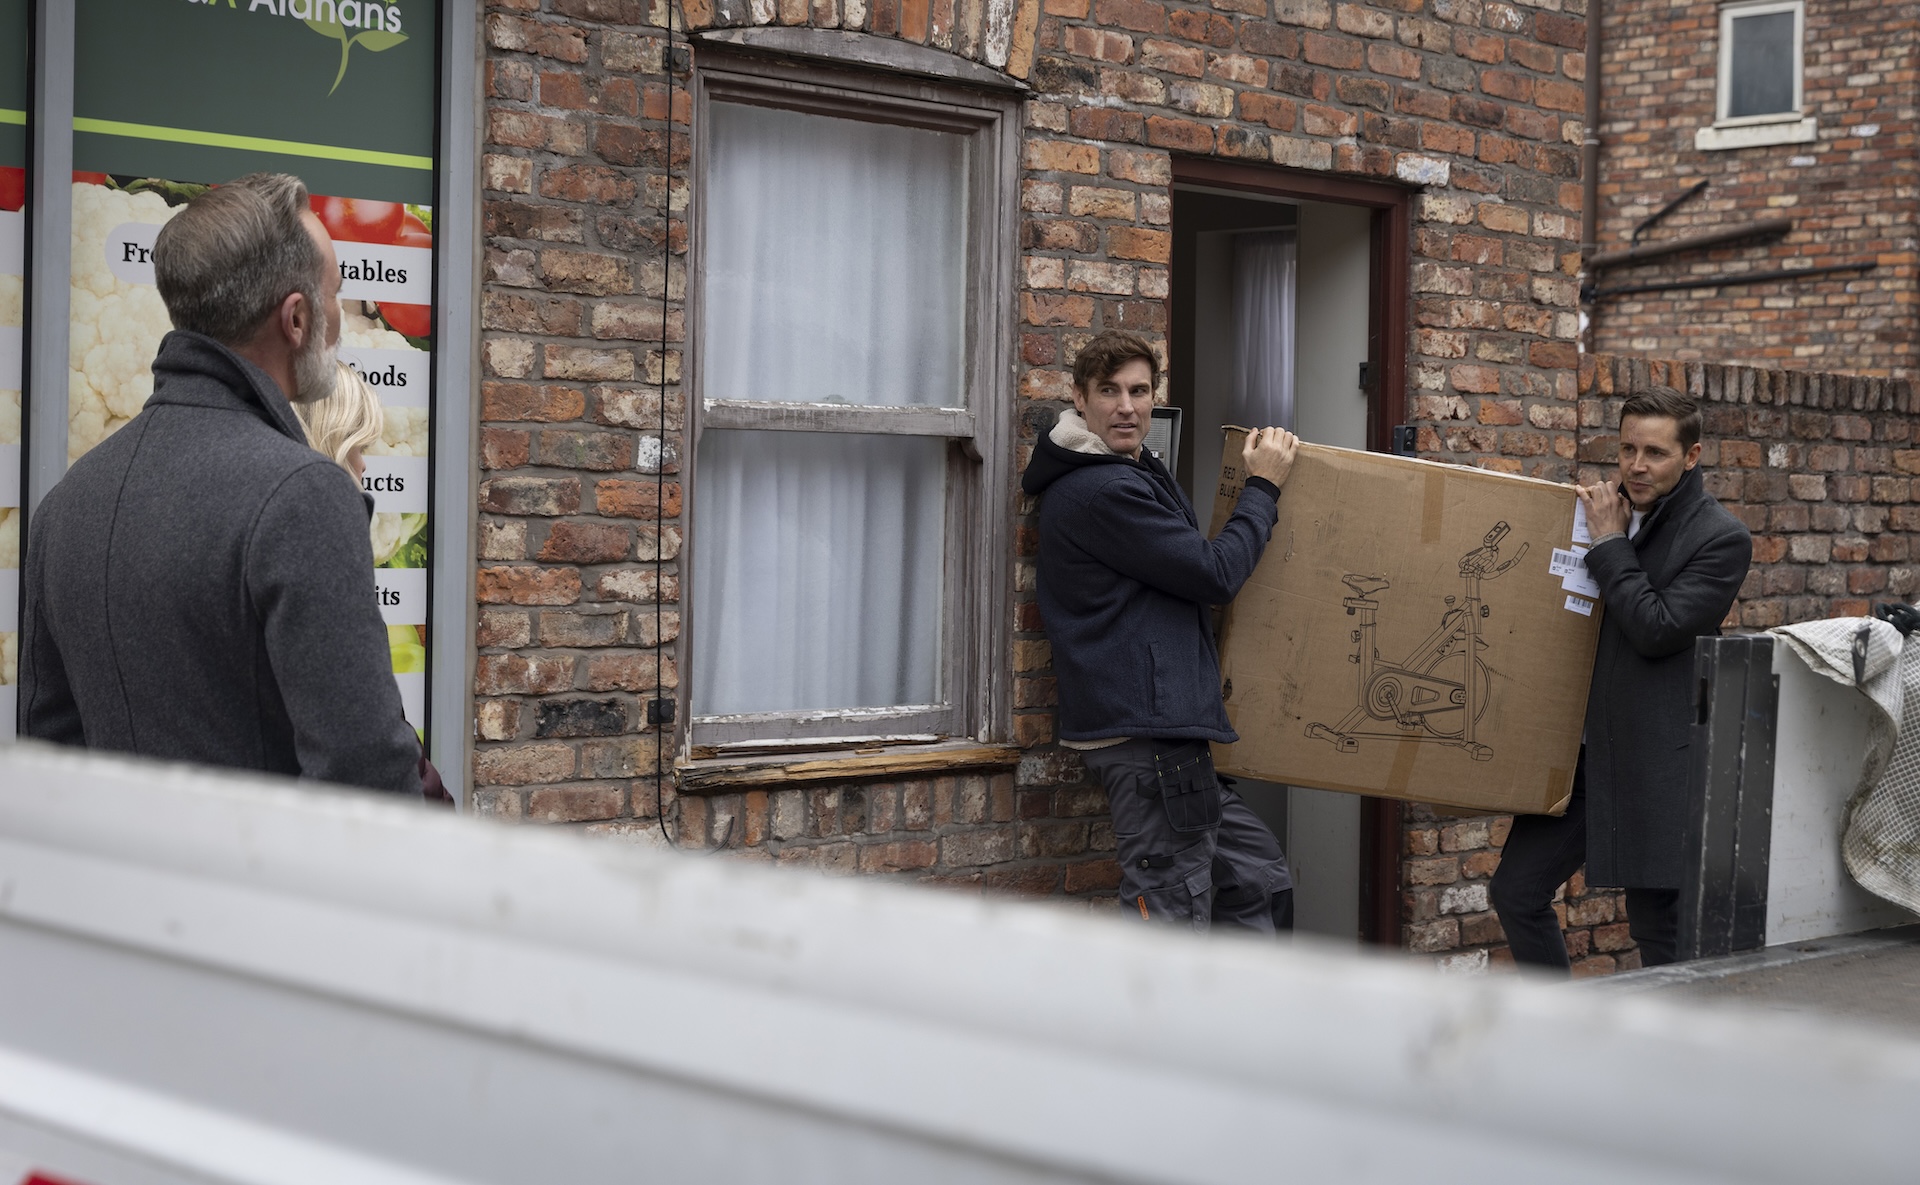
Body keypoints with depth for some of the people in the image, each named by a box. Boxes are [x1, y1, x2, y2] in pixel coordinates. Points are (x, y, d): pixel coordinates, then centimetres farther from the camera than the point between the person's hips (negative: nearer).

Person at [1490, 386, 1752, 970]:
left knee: (1658, 926, 0)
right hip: (1583, 748, 7)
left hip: (1657, 763, -6)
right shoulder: (1607, 511, 11)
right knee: (1516, 890, 6)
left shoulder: (1722, 539, -8)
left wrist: (1610, 544, -11)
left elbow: (1657, 628, -18)